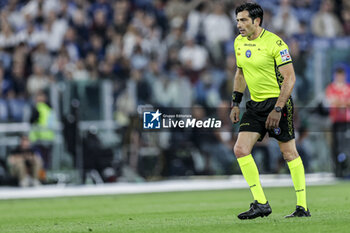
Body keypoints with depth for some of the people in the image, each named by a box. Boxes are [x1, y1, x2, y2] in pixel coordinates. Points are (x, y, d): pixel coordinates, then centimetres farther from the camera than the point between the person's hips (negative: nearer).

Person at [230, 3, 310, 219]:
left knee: (289, 153, -2)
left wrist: (277, 109, -21)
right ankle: (261, 203, -3)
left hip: (278, 102, -7)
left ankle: (303, 206, 5)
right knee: (240, 149, -6)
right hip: (255, 104, 7)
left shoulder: (275, 43, -15)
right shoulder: (239, 42, 7)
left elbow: (290, 78, -16)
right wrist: (236, 103, 13)